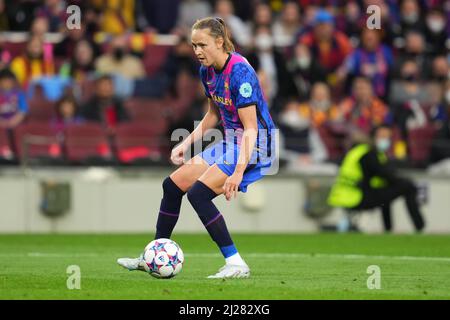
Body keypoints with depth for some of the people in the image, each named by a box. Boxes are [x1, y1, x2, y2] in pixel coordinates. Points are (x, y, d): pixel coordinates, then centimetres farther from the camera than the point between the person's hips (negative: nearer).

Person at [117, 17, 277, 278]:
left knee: (198, 193, -23)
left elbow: (251, 128, -25)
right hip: (232, 141, 9)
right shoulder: (207, 71, 5)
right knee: (173, 185, 9)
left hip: (255, 145, -9)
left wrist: (238, 172, -31)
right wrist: (187, 143, 13)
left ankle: (236, 264, -20)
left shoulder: (240, 72, -22)